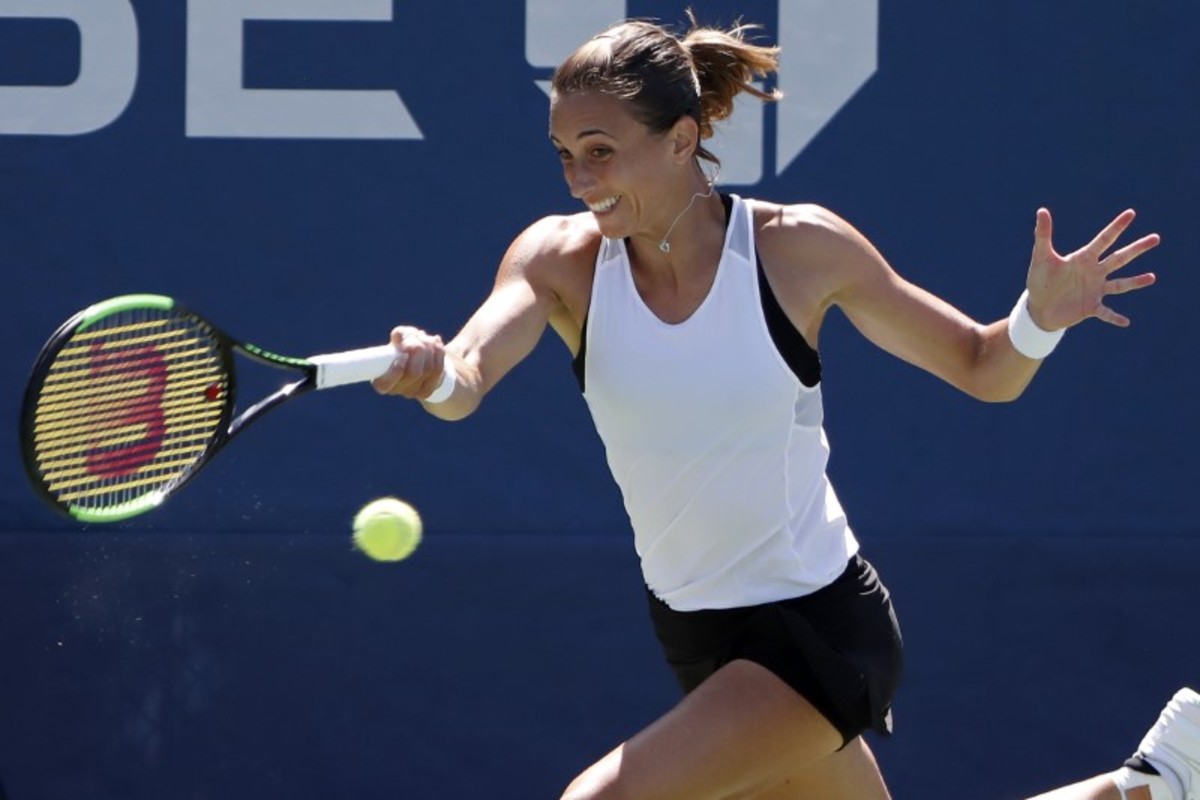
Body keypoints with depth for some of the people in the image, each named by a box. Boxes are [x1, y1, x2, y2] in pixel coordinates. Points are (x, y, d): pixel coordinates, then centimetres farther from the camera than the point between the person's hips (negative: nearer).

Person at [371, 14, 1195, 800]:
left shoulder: (800, 248, -15)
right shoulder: (562, 260, -9)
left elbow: (986, 371, -4)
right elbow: (466, 379, -28)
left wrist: (1040, 316, -27)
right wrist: (432, 374, -52)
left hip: (819, 628, -5)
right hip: (699, 639, 5)